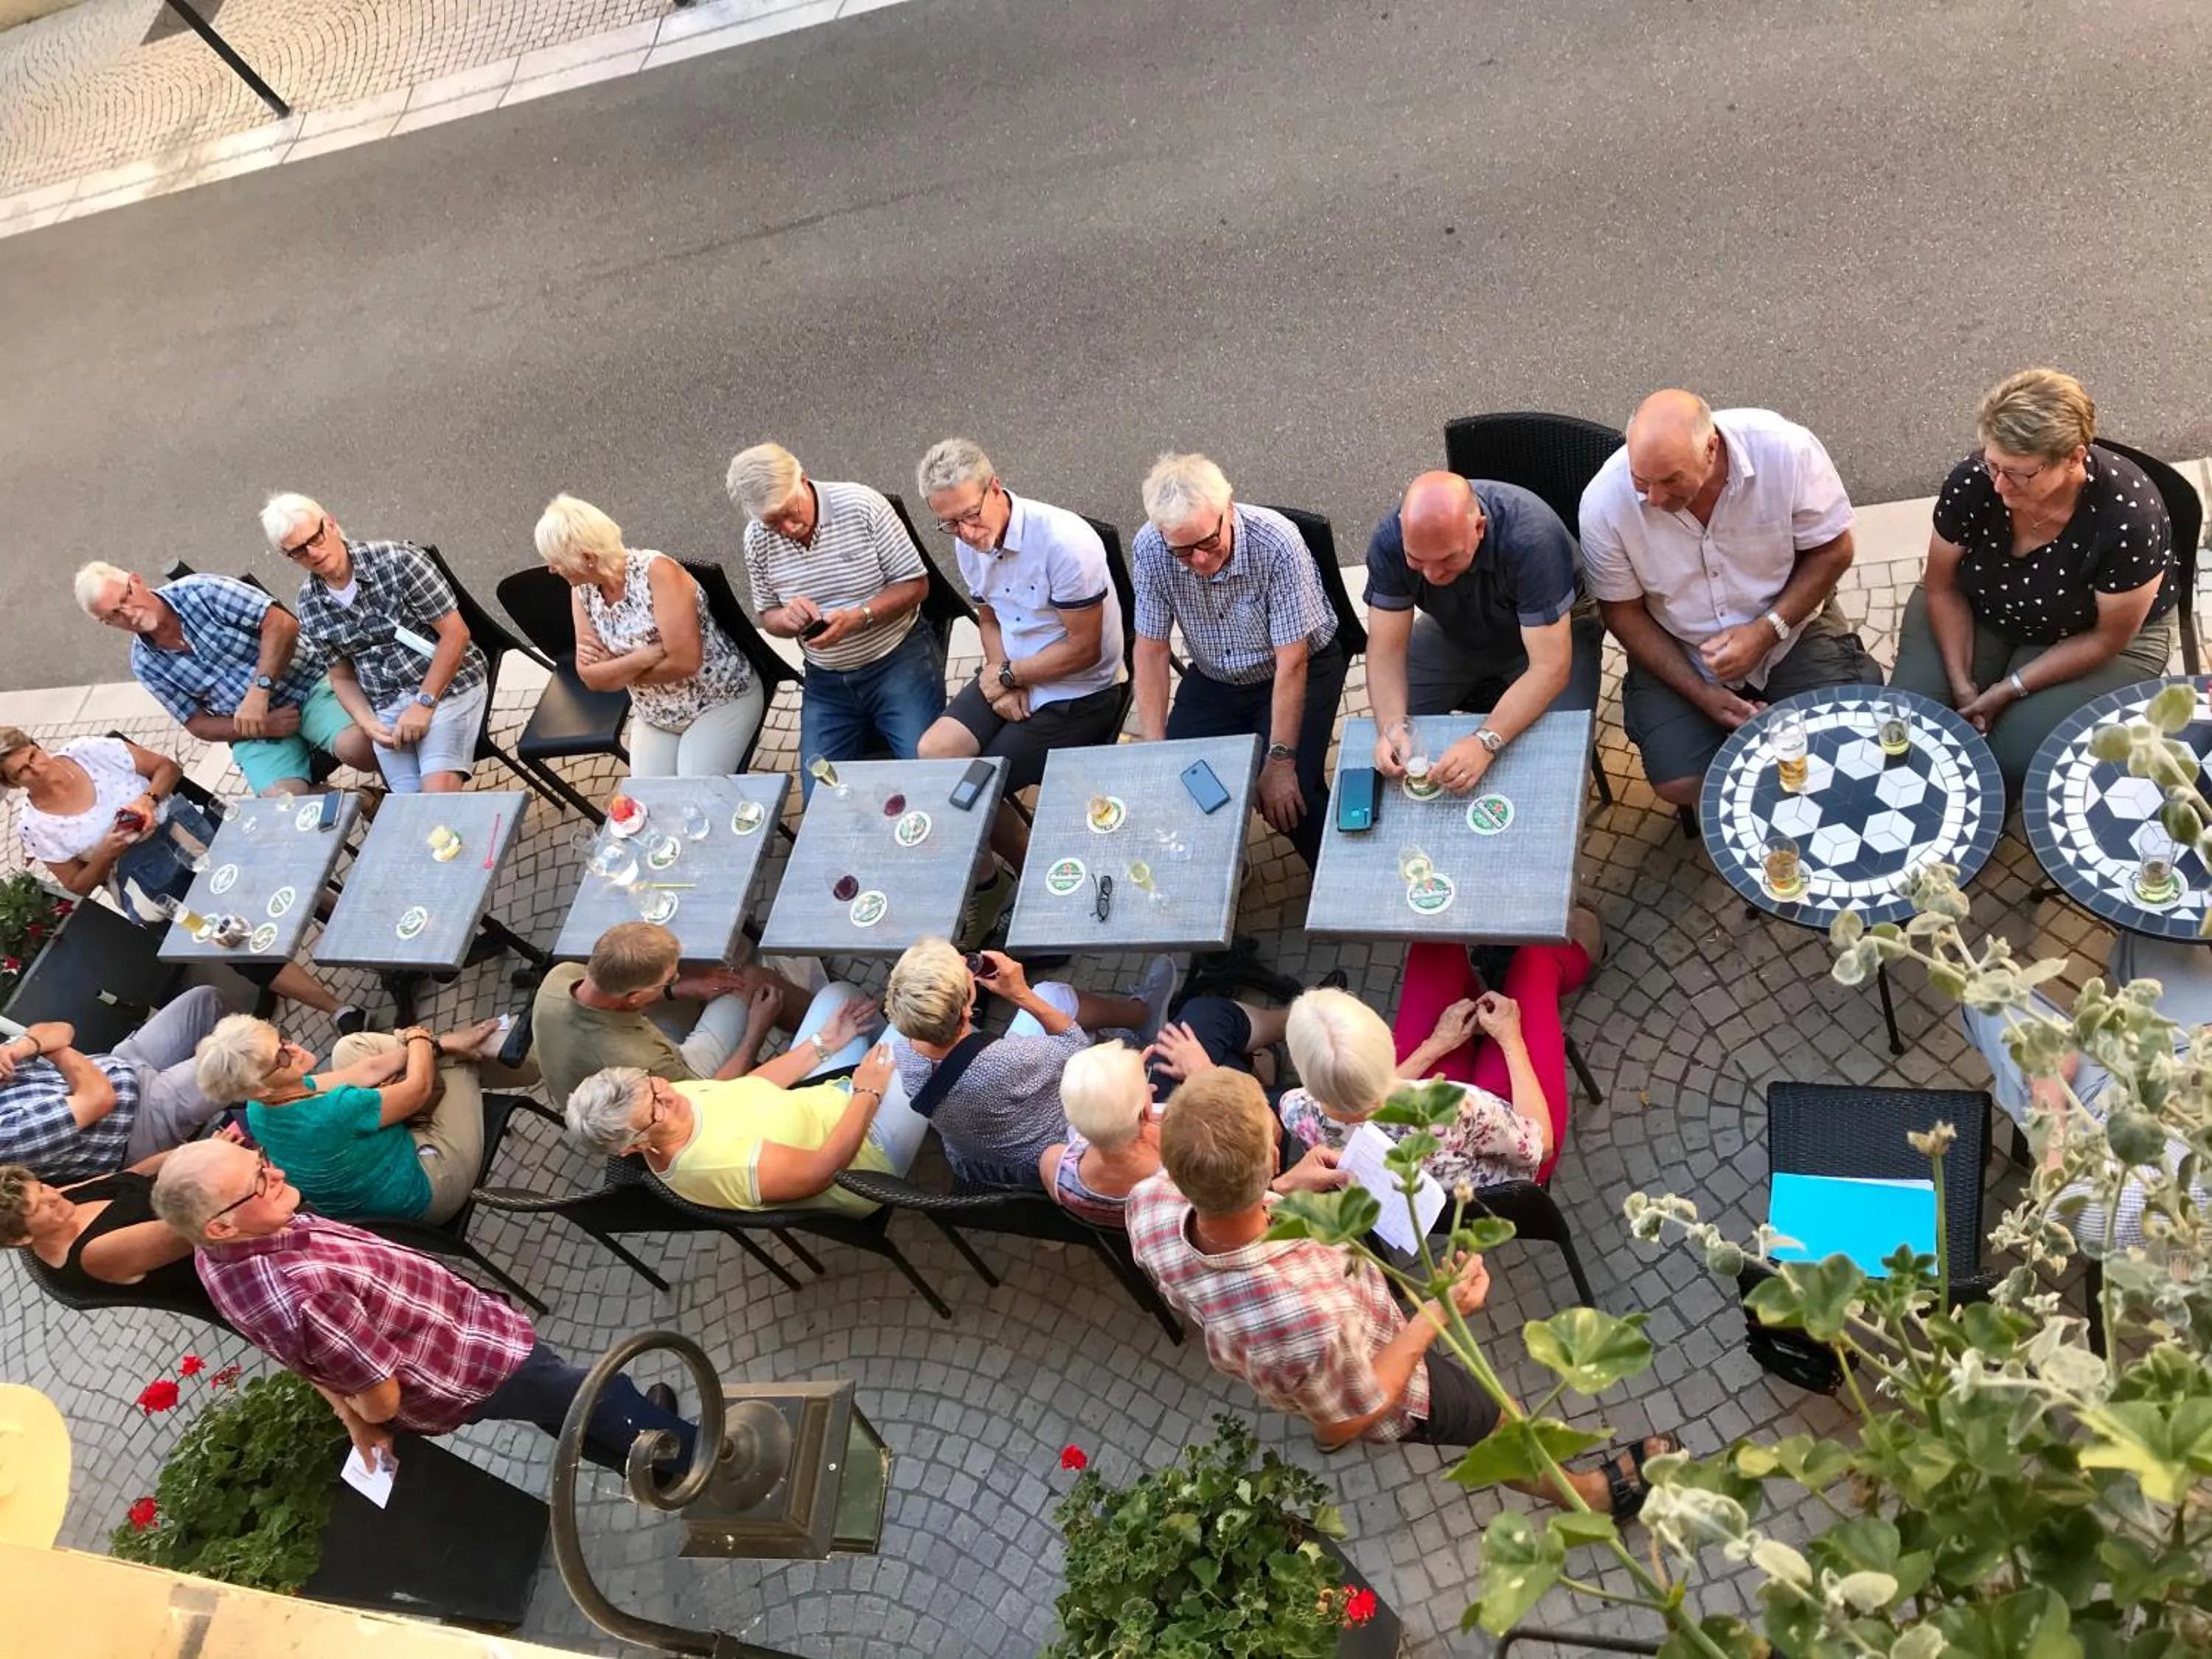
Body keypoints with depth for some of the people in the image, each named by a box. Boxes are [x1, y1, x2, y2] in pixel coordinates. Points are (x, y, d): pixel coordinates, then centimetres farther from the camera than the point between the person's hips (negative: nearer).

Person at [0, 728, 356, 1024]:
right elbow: (79, 886, 4)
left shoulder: (89, 751, -2)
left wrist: (149, 799, -15)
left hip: (181, 830, 3)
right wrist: (106, 852, -15)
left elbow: (169, 767, 5)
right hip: (142, 881, -2)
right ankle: (339, 1010, -23)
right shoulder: (34, 826, -2)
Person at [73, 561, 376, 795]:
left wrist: (259, 691, -23)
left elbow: (283, 623, -15)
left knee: (357, 746, -34)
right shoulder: (145, 665, 2)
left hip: (305, 683, -3)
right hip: (255, 732, 3)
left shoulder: (199, 591, -9)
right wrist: (263, 727, -11)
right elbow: (199, 725, 6)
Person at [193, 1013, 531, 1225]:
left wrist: (438, 1045, -7)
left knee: (352, 1048, 11)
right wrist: (420, 1038, -3)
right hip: (423, 1191, -7)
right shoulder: (332, 1115, -41)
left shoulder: (259, 1108, -15)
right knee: (460, 1058, 2)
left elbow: (369, 1071, -7)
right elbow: (419, 1087, -23)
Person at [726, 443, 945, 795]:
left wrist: (858, 617, -24)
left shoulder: (861, 505, -13)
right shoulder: (757, 540, -3)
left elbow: (916, 584, -8)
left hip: (900, 660, -3)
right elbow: (768, 616, 10)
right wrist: (787, 619, -15)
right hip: (826, 681, 4)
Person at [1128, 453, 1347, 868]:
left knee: (1292, 793, -23)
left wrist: (1280, 761, -25)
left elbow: (1291, 663, -26)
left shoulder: (1277, 542, -31)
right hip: (1213, 678, 4)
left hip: (1303, 669, -4)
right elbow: (1151, 650, -11)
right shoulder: (1149, 550, -20)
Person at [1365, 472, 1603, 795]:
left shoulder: (1531, 536, -38)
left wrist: (1486, 742, -50)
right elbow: (1386, 649, -23)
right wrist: (1390, 728, -42)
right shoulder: (1389, 542, -27)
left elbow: (1550, 667, -37)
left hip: (1550, 632, -3)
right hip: (1455, 635, 3)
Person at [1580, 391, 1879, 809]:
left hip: (1792, 629, 1)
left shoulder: (1787, 450, -24)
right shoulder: (1604, 503, -22)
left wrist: (1766, 631, -23)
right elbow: (1623, 612, -9)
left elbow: (1832, 551, -9)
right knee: (1680, 785, -18)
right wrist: (1701, 693, -16)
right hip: (1677, 653, 0)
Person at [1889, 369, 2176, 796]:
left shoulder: (2129, 517, -31)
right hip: (1978, 614, 3)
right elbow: (1943, 588, -9)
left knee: (2015, 758, -23)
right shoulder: (1971, 483, -25)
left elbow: (2108, 638, -19)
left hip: (2083, 640, -2)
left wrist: (2009, 689, -22)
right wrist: (1961, 681, -17)